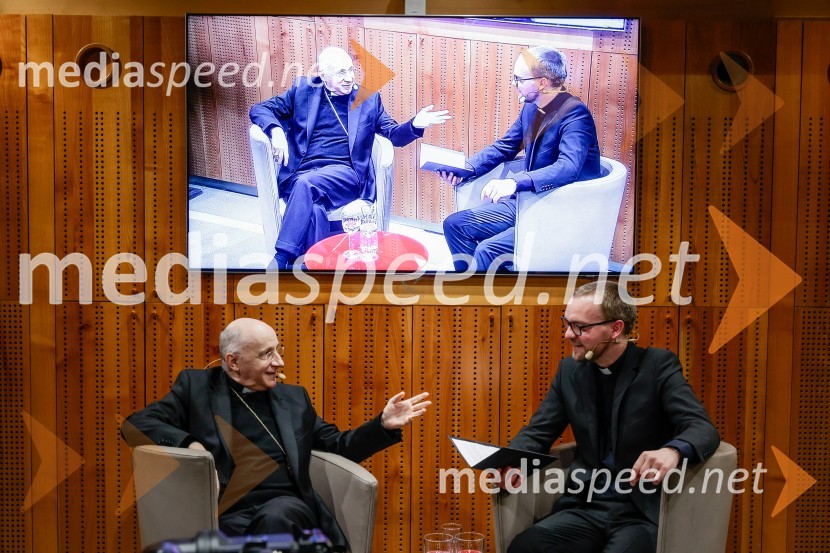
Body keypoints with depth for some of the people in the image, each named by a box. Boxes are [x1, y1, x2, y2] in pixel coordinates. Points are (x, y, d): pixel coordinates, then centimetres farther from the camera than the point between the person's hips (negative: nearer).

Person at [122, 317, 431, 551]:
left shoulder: (293, 398, 23)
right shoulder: (197, 386, 14)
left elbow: (338, 447, 26)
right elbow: (136, 424, 6)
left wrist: (384, 425, 10)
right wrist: (189, 444, -11)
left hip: (287, 508, 2)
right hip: (227, 516, -2)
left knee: (275, 517, -35)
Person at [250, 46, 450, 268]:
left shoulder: (368, 97, 17)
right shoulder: (303, 90, 15)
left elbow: (393, 134, 18)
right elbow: (259, 109, 15)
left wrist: (415, 125, -6)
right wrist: (276, 130, -9)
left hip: (345, 174, -1)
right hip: (302, 173, 1)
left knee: (306, 183, -35)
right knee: (314, 210, -36)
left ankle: (282, 262, -37)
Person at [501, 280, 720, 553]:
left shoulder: (658, 365, -4)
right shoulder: (570, 370, 9)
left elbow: (703, 427, -14)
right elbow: (538, 432, 11)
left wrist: (672, 451, -38)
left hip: (643, 513, -3)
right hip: (586, 508, 3)